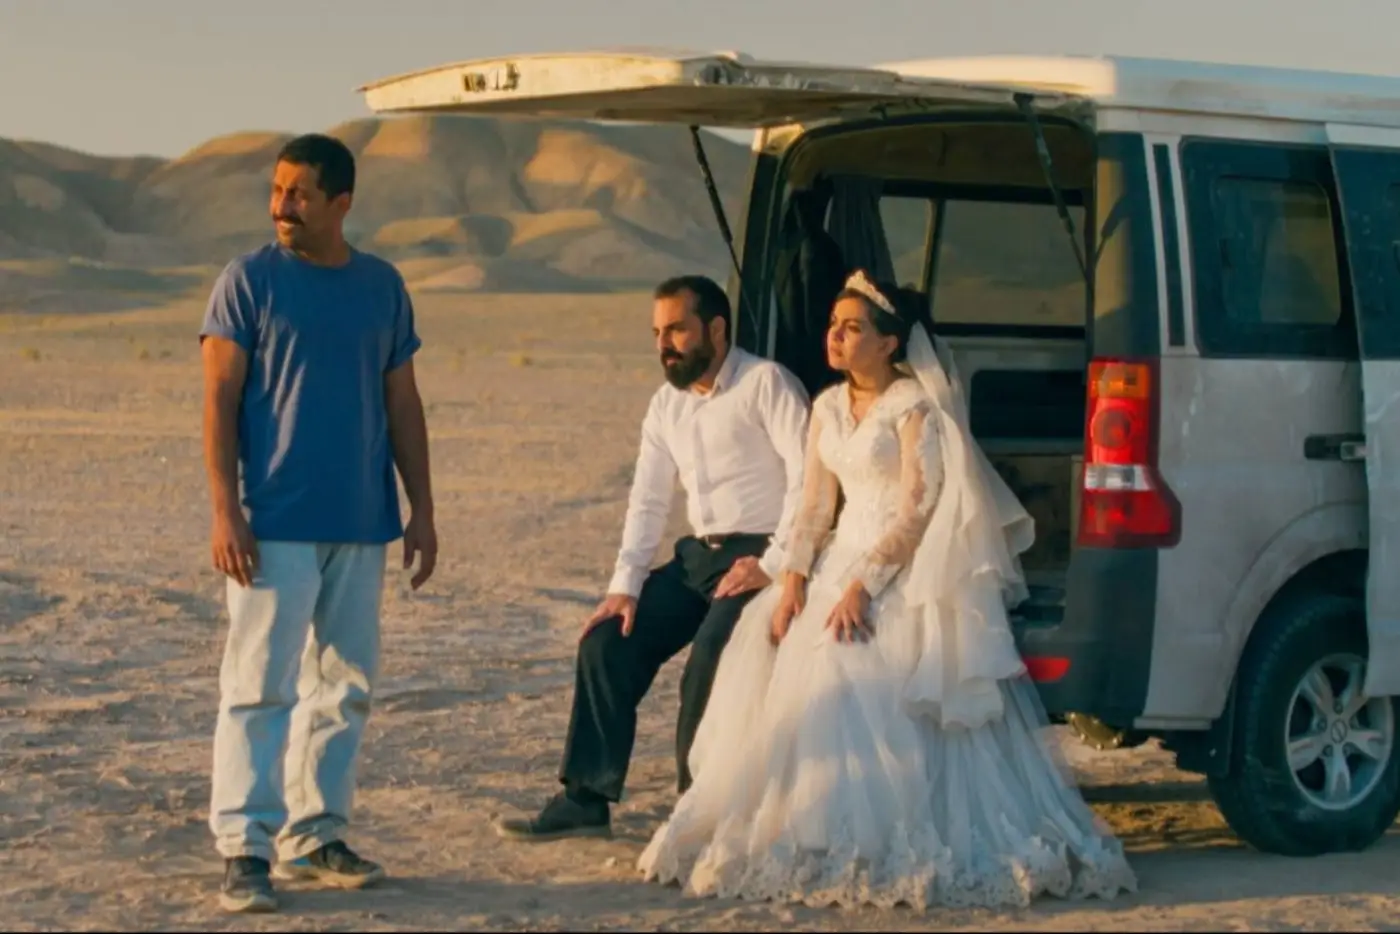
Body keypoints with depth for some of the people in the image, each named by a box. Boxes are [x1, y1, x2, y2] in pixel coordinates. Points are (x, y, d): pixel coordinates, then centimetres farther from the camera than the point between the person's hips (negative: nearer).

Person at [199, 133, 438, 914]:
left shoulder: (383, 286, 8)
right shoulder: (249, 281, -3)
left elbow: (403, 406, 13)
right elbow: (220, 400, -6)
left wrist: (422, 511, 8)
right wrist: (225, 511, -14)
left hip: (362, 526, 5)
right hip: (275, 525, -4)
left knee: (346, 686, 9)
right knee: (261, 682, -6)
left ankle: (317, 835, 19)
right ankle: (246, 847, -4)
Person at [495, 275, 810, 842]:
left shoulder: (766, 384, -9)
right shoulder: (667, 405, 14)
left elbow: (808, 478, -17)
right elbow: (648, 501, 13)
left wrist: (773, 564, -20)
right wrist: (624, 587, 3)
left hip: (760, 555, -8)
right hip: (700, 554, 8)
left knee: (710, 662, -28)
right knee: (607, 642, -2)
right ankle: (584, 801, 3)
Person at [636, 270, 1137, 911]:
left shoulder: (914, 407, -10)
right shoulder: (828, 408, 12)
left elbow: (918, 511, -16)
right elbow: (815, 506, 11)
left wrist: (863, 586, -23)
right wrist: (794, 577, -5)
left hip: (905, 570, -7)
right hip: (843, 555, 7)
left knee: (872, 686, -21)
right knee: (786, 665, -7)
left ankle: (894, 847, -14)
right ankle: (813, 838, 1)